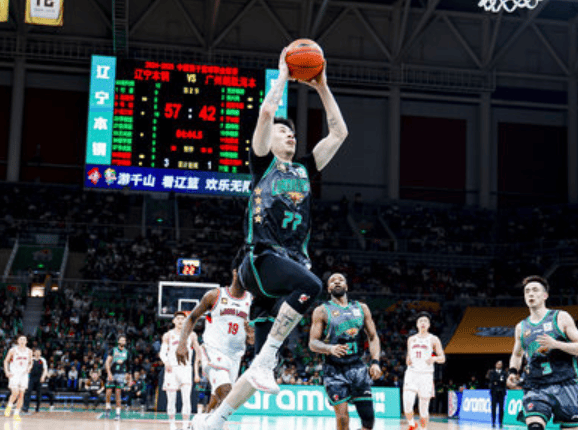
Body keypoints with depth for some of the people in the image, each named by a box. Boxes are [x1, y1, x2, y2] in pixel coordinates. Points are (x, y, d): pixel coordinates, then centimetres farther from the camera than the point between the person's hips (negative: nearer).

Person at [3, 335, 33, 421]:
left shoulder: (29, 351, 7)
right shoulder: (13, 350, -1)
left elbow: (30, 363, 18)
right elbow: (6, 361, 6)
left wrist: (29, 368, -4)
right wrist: (7, 372, -6)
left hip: (24, 375, 3)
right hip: (14, 374, -3)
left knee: (21, 395, 0)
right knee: (15, 393, -18)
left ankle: (16, 414, 7)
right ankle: (9, 407, 9)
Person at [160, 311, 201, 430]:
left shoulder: (191, 335, 8)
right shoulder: (168, 335, 7)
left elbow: (198, 353, 13)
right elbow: (162, 352, 0)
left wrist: (196, 372, 8)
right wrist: (166, 362, -22)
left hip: (186, 368, 0)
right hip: (172, 369, 0)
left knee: (186, 399, -12)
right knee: (171, 400, 2)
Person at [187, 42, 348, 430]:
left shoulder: (304, 170, 24)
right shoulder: (263, 163, 11)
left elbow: (339, 132, 23)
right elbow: (266, 112, -3)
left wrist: (322, 88, 21)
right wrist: (283, 74, 8)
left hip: (293, 262, 6)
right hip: (261, 258, -5)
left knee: (266, 361, -1)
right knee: (310, 284, -37)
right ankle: (265, 361, -29)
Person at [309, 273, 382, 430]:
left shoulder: (361, 308, 12)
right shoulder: (322, 311, 1)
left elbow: (373, 337, 12)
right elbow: (313, 343, -5)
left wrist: (375, 362, -4)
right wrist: (330, 348, -26)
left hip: (357, 367, 3)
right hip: (334, 370, -3)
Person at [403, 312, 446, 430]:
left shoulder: (433, 339, 4)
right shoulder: (411, 339, 14)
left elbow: (442, 358, 0)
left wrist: (434, 358, -21)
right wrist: (408, 360, 1)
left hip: (426, 375, -2)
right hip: (412, 373, 2)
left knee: (424, 408, 1)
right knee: (407, 405, -15)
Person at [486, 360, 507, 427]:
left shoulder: (504, 373, 12)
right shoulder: (492, 372, 10)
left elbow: (504, 381, -1)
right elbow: (492, 380, -6)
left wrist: (497, 382, -12)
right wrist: (500, 380, -11)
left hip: (501, 392, 1)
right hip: (494, 392, -1)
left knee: (501, 408, -2)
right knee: (493, 407, -3)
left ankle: (500, 423, 1)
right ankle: (493, 422, 1)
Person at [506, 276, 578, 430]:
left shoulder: (561, 317, 4)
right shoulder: (521, 327, 15)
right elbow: (517, 355, 31)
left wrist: (556, 344, -16)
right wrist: (513, 372, 11)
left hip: (565, 385, -2)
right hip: (535, 388, 2)